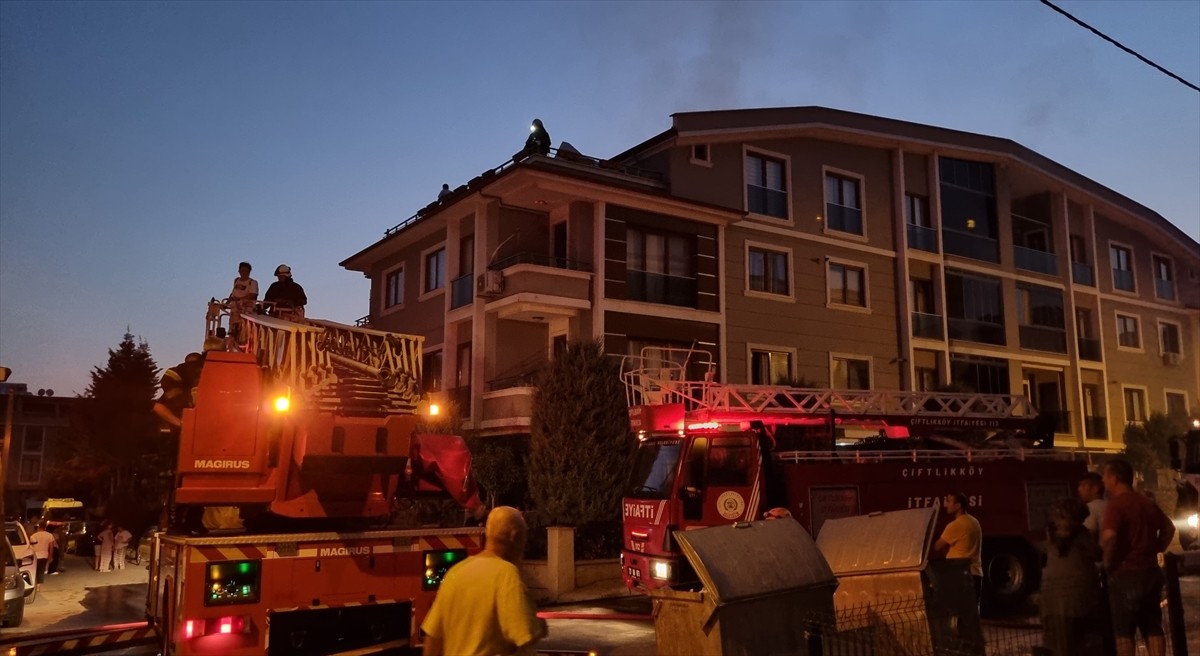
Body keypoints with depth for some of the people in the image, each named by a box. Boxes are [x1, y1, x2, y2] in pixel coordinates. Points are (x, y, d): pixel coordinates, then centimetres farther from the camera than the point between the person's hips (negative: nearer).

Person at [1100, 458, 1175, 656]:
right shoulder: (1147, 503, 11)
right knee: (1152, 627, 12)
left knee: (1124, 630, 1)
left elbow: (1108, 536, -30)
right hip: (1150, 571, 8)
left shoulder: (1116, 504, -16)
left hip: (1125, 574, -7)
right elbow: (1169, 528, 25)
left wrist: (1108, 561, -15)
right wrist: (1155, 550, 21)